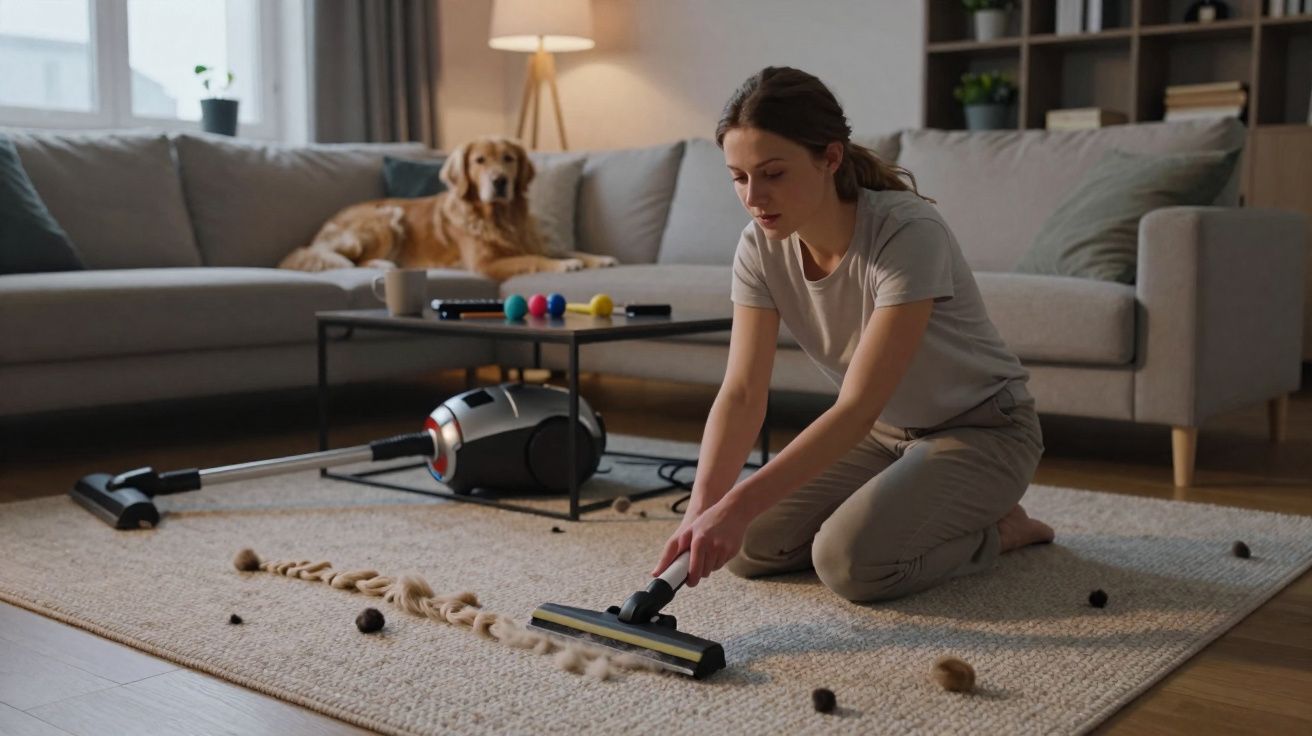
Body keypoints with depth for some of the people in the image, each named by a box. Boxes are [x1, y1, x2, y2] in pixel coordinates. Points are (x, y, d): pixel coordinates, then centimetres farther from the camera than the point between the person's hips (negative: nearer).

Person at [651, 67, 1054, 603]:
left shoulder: (907, 233, -32)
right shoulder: (760, 247, -14)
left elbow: (858, 408, -36)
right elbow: (742, 394, -19)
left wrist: (739, 504, -43)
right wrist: (704, 505, -36)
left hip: (980, 430, -6)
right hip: (883, 431, 7)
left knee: (849, 560, -27)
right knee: (746, 545, -6)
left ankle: (995, 527, 2)